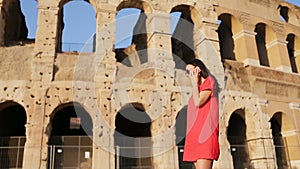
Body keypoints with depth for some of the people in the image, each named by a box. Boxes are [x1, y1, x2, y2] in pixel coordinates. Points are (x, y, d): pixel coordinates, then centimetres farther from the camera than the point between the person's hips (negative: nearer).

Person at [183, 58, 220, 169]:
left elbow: (198, 102, -11)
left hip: (205, 131, -8)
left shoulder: (209, 81, 3)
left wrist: (195, 82, -2)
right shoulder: (198, 88, 24)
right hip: (196, 133, 8)